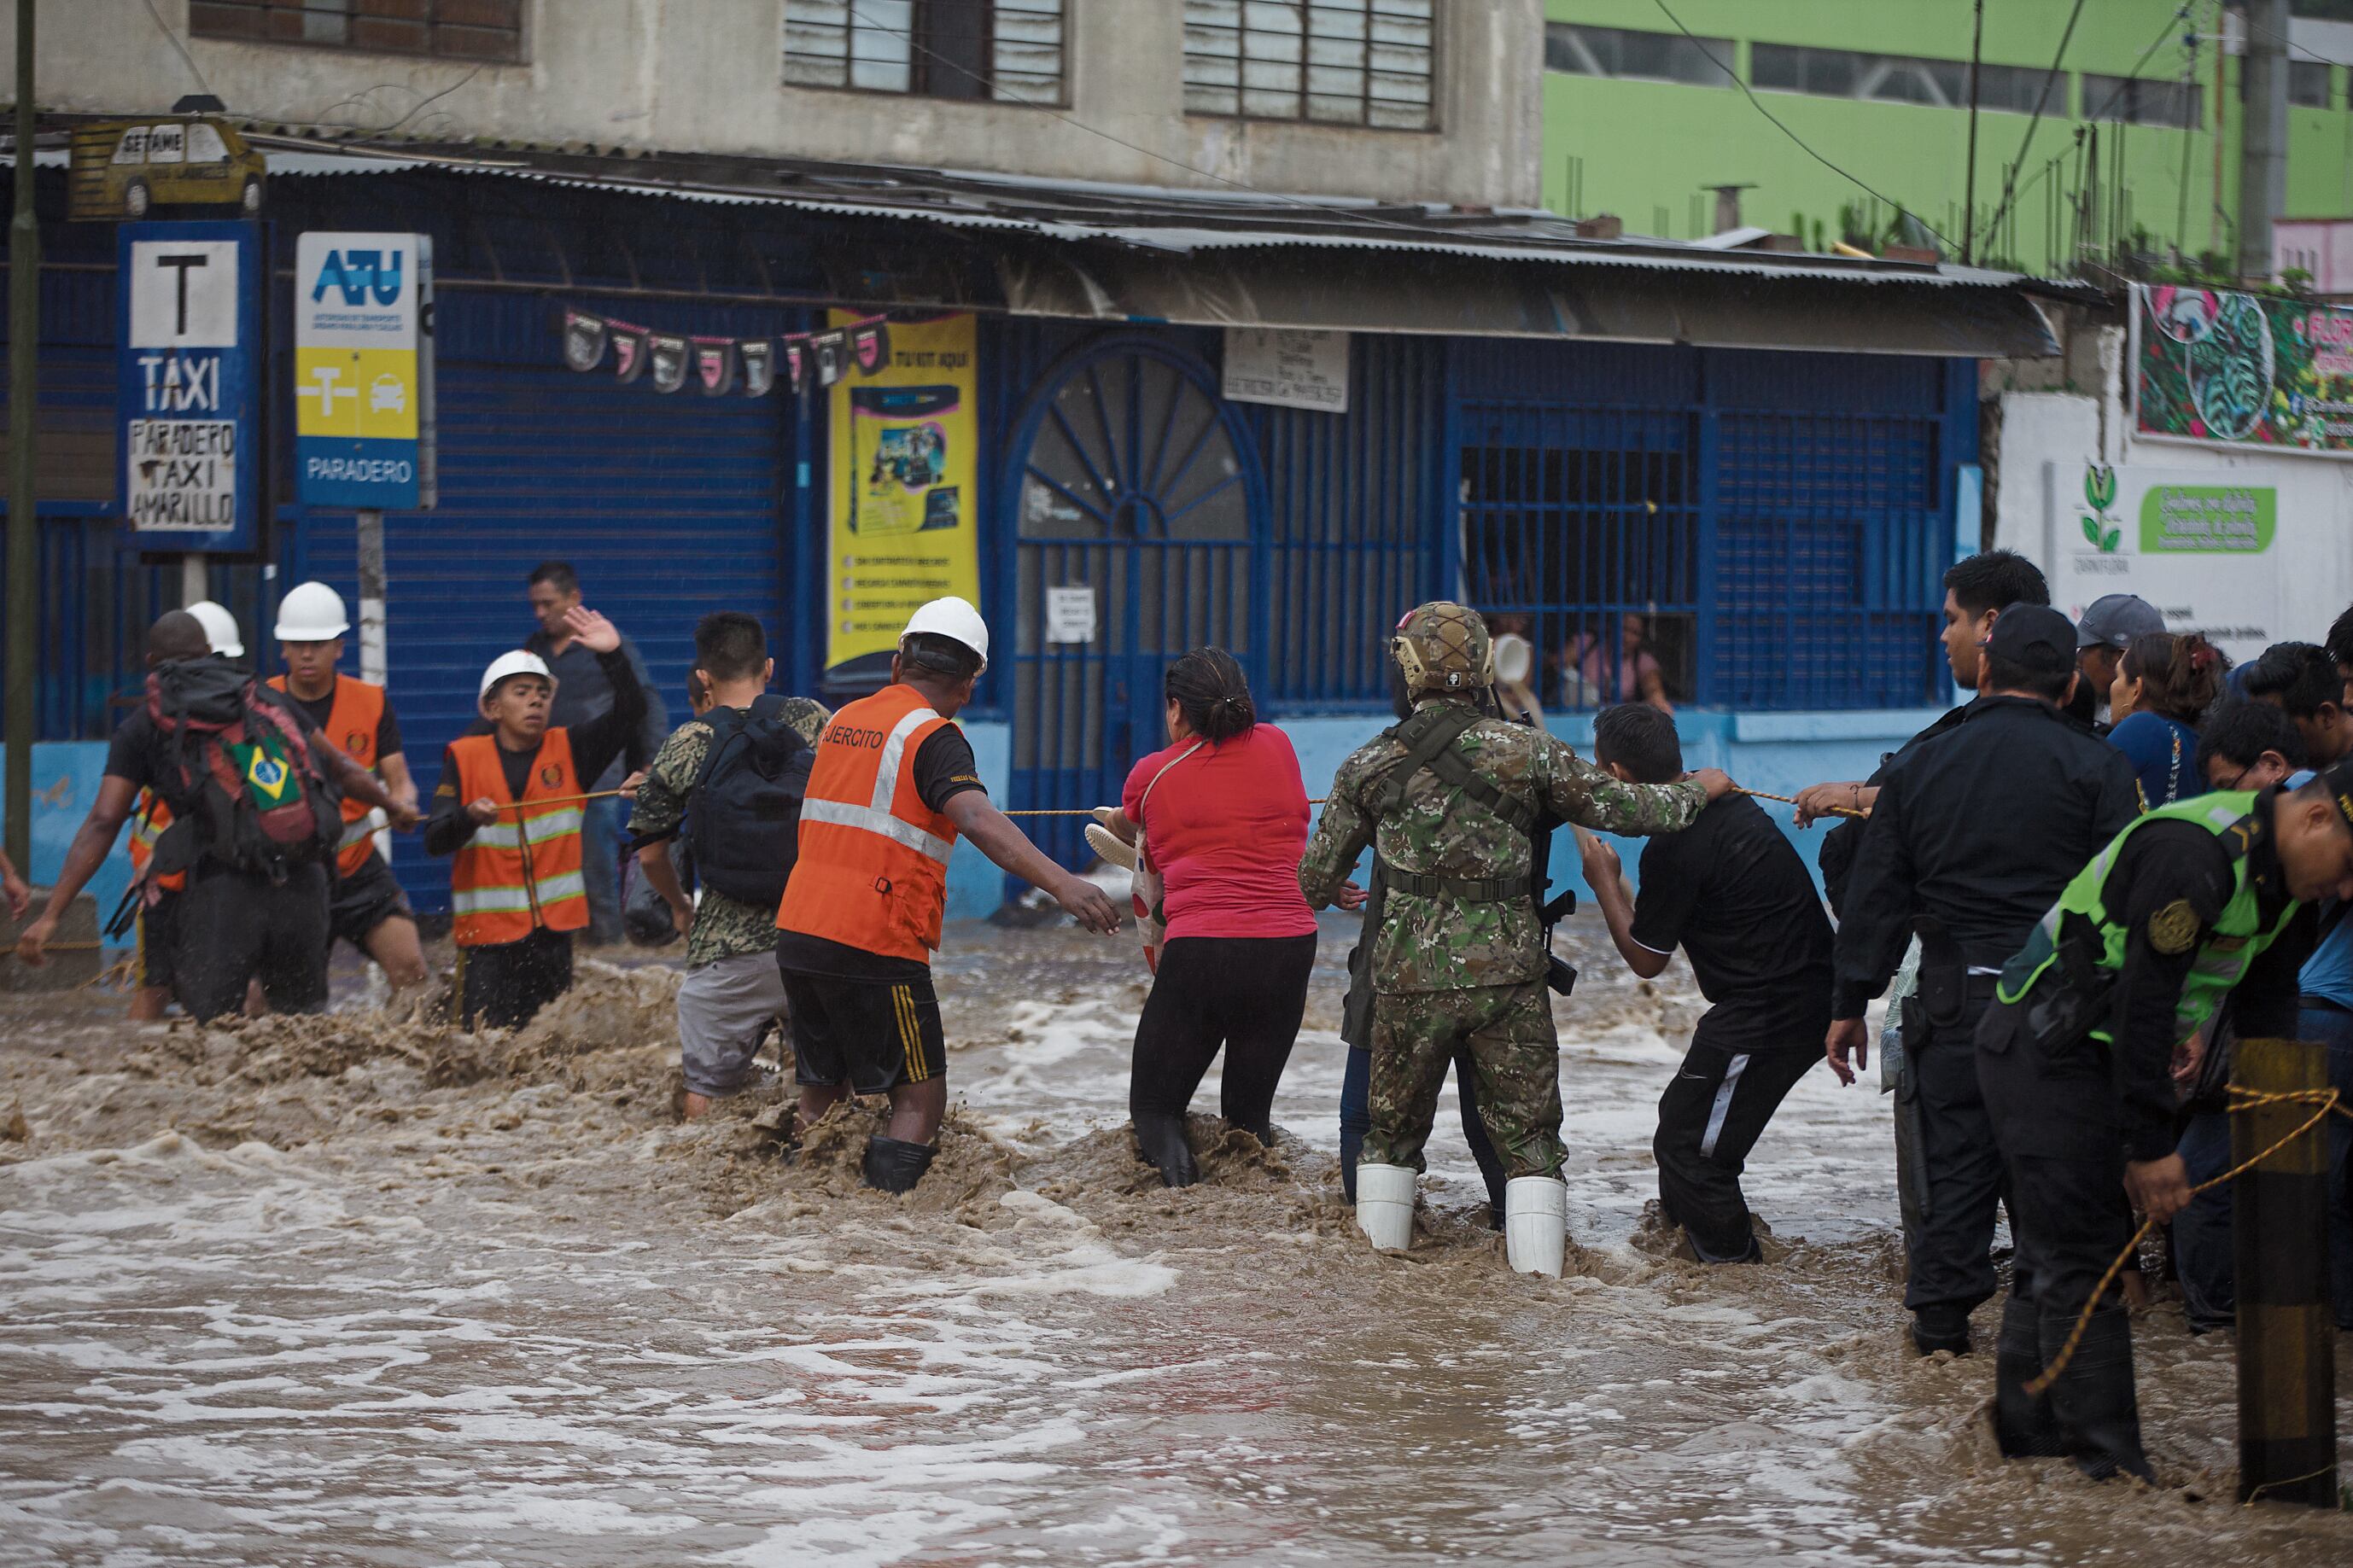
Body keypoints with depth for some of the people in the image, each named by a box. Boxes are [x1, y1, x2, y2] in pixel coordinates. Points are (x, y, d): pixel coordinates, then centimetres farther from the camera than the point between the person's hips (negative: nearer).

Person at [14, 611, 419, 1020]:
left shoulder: (139, 728, 8)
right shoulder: (265, 697, 18)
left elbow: (102, 823, -1)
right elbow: (342, 769, 26)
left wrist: (50, 915, -3)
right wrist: (393, 807, 46)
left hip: (225, 890, -3)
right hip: (304, 881, 3)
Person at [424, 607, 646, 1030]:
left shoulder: (569, 750, 7)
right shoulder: (466, 757, 1)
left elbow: (631, 713, -2)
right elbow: (434, 842, -6)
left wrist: (613, 657, -16)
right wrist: (469, 818, -27)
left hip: (553, 931, 2)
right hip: (488, 934, -2)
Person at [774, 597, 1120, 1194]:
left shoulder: (843, 720, 14)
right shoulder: (934, 736, -9)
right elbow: (978, 820, -28)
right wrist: (1061, 882, -38)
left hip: (798, 934, 7)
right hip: (877, 949, -7)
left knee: (821, 1100, 18)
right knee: (920, 1101, 1)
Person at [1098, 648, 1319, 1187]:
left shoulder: (1152, 775, 4)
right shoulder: (1276, 747, 9)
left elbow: (1127, 832, 26)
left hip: (1200, 947, -3)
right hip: (1289, 946, 3)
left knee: (1154, 1104, 12)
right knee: (1249, 1111, 18)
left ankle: (1176, 1170, -19)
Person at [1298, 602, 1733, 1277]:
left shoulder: (1369, 765, 1)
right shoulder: (1525, 750, -5)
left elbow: (1316, 880, 10)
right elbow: (1620, 806, 1)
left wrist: (1329, 891, 36)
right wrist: (1697, 790, 20)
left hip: (1412, 974, 1)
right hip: (1507, 969, -1)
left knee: (1393, 1122, 19)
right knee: (1527, 1129, 8)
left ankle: (1378, 1247, 24)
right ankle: (1537, 1265, 2)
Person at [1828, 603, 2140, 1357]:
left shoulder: (1919, 766, 7)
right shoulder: (2095, 766, -3)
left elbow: (1876, 895, 8)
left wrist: (1849, 1004, 13)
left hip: (1954, 992, 2)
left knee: (1953, 1152, 9)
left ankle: (1940, 1317, 11)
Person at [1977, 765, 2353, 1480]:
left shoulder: (2279, 872, 4)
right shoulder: (2194, 855, -27)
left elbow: (2266, 1010, 14)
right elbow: (2144, 1004, -27)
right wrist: (2151, 1147, -22)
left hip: (2091, 1056, 10)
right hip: (2044, 1051, -10)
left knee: (2055, 1252, 16)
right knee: (2081, 1257, -11)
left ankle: (2028, 1429, 26)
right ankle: (2112, 1465, -13)